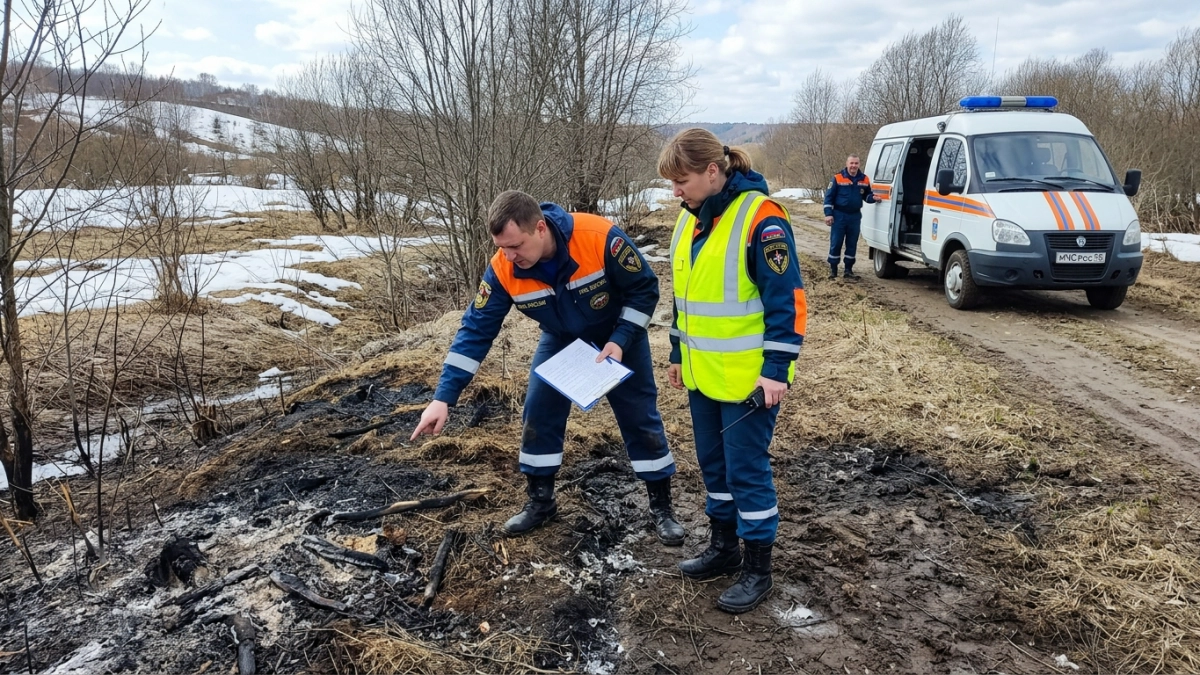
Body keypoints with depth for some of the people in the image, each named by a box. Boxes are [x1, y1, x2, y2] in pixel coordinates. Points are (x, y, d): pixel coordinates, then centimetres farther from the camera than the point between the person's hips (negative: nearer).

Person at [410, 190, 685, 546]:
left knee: (640, 416, 2)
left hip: (619, 335, -2)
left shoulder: (600, 237, -38)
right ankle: (540, 501, 18)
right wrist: (443, 397, -28)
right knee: (538, 413, -2)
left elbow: (645, 288, -22)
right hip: (561, 339, 3)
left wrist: (620, 341, -29)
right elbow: (476, 329, -23)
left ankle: (661, 507, 17)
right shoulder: (503, 269, -28)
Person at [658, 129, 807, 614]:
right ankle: (724, 548, 34)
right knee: (713, 464, 17)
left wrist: (776, 367, -18)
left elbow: (787, 298, -17)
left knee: (746, 468, 2)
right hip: (703, 373, 8)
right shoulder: (691, 217, 7)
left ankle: (757, 569, 18)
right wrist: (678, 354, 18)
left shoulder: (760, 216, -18)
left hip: (749, 375, -8)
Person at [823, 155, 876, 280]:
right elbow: (829, 196, -6)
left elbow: (866, 195, 16)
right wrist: (828, 214, -12)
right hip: (839, 215, -4)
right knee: (836, 243, -1)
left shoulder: (864, 179, 3)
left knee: (852, 244, 8)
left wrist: (872, 198, -7)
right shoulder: (838, 178, -8)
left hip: (855, 216, 4)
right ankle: (833, 269, 10)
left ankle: (849, 270, 17)